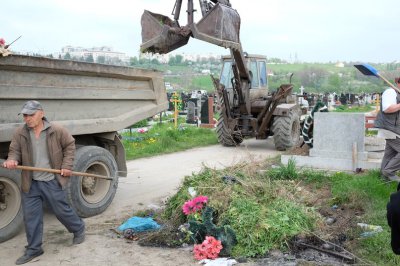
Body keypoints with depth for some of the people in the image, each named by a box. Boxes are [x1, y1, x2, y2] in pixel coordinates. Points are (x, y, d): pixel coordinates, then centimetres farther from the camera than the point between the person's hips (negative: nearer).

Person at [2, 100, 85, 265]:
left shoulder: (57, 131, -8)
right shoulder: (19, 133, -2)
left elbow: (70, 145, 4)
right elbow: (15, 151, 5)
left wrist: (66, 166, -3)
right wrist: (12, 160, -19)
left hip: (52, 181, -3)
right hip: (30, 183, 3)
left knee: (62, 211, 8)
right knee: (30, 217, 8)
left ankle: (79, 229, 36)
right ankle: (33, 249, 22)